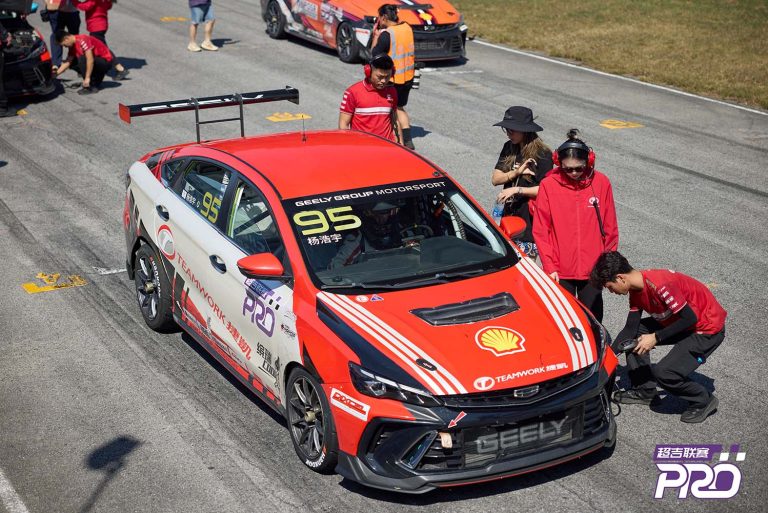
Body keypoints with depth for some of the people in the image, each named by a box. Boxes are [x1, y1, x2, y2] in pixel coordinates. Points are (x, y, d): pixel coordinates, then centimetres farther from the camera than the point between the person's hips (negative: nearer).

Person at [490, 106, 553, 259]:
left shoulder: (543, 154, -11)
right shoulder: (509, 148, 8)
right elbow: (495, 179, 3)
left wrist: (516, 190, -20)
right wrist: (516, 172, -14)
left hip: (530, 219, -6)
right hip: (510, 214, 6)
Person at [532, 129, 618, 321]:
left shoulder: (601, 183, -4)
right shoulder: (548, 185, -7)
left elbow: (610, 228, 4)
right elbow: (541, 231, -3)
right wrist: (549, 266, -7)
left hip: (593, 269, 1)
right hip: (560, 271, -1)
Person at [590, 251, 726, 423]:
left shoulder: (659, 285, -30)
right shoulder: (636, 289, -1)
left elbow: (690, 318, -26)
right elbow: (631, 328, 4)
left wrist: (656, 338, -22)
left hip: (708, 329, -9)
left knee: (663, 373, -19)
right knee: (633, 335, 6)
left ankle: (703, 401, 6)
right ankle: (644, 391, 18)